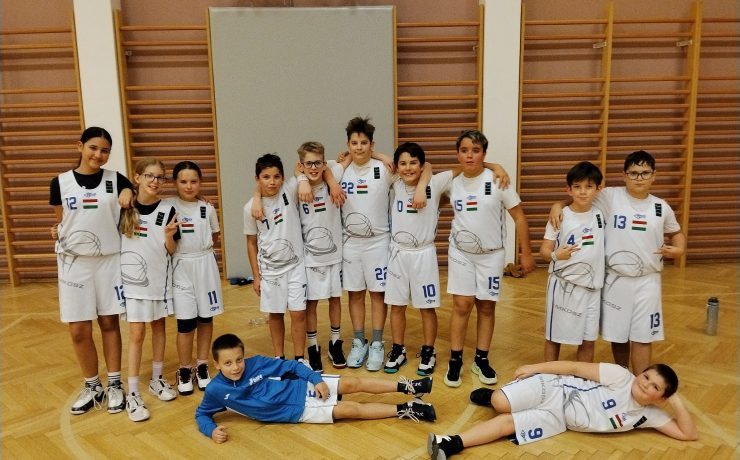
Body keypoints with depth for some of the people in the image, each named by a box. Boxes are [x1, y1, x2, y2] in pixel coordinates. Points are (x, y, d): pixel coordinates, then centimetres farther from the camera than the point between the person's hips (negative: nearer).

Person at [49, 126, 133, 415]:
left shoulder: (116, 180, 0)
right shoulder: (60, 182, 0)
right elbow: (60, 222, 10)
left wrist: (129, 195, -8)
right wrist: (57, 232, -8)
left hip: (109, 260, 0)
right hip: (74, 263, 0)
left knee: (110, 323, 8)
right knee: (79, 331, 3)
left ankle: (114, 385, 21)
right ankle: (91, 387, 23)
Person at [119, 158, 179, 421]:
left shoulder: (167, 210, -6)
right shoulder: (124, 207, -5)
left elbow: (171, 251, -3)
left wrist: (168, 236, -24)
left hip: (159, 278, 1)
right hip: (132, 278, -1)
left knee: (158, 326, 13)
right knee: (136, 333, -2)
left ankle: (157, 379, 29)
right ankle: (132, 394, 5)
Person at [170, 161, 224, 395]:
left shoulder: (208, 209, 2)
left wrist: (199, 249, 5)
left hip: (205, 266, 3)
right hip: (181, 268, -2)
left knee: (206, 318, 9)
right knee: (186, 322, -2)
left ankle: (202, 366, 24)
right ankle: (184, 371, 16)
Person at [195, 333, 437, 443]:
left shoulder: (256, 363, -8)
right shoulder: (216, 390, -11)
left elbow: (291, 366, 0)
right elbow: (201, 414, 4)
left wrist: (316, 379, -11)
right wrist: (212, 430, -18)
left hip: (303, 387, 2)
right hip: (297, 411, -2)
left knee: (352, 383, -12)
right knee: (351, 409, -15)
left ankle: (407, 386, 1)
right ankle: (405, 410, -10)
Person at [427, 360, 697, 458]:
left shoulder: (648, 416, -1)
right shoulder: (621, 377, -14)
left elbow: (689, 434, 0)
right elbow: (577, 368, -12)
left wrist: (677, 403, -16)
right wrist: (534, 368, -15)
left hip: (558, 421, 3)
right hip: (556, 390, -2)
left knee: (508, 423, -18)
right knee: (500, 404, -26)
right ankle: (491, 396, 9)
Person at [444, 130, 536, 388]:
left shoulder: (497, 181, -12)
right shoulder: (453, 183, -2)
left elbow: (519, 217, -7)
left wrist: (526, 253, -7)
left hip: (491, 255, -1)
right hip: (460, 253, 1)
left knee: (486, 307, 8)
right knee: (462, 305, -2)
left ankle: (481, 360, 21)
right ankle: (455, 361, 9)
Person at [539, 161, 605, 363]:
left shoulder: (601, 214, 0)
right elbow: (544, 250, -9)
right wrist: (556, 255, -30)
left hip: (591, 286, 3)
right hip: (563, 285, -3)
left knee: (588, 341, 11)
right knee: (554, 337, 9)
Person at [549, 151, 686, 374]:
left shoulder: (661, 207, 3)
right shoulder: (610, 196, -7)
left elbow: (676, 232, 20)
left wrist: (679, 248, 0)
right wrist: (558, 205, -17)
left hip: (647, 281, 1)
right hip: (616, 280, -1)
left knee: (643, 337, 4)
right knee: (617, 334, 11)